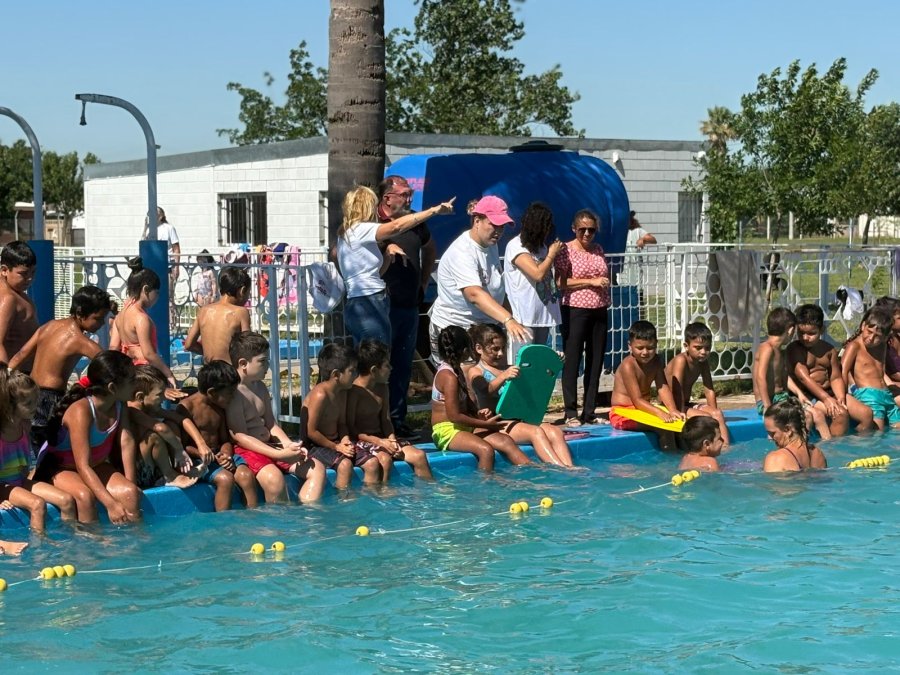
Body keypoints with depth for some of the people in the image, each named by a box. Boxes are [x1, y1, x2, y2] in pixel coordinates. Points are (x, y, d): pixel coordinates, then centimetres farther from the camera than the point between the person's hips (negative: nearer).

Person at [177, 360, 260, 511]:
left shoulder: (219, 408, 14)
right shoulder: (187, 407, -8)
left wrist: (226, 455, -6)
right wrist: (203, 454, -20)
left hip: (219, 456, 6)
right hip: (198, 459, -6)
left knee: (246, 475, -20)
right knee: (225, 478, -31)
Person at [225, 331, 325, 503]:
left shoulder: (260, 388, 15)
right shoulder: (233, 392, -14)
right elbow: (240, 437, -18)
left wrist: (290, 445, -4)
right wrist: (279, 454, -24)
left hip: (270, 446, 10)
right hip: (246, 451, -10)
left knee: (317, 468, -1)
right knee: (274, 478, -38)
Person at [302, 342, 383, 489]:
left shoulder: (342, 393, 7)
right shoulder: (320, 395, -22)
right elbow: (311, 431, -21)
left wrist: (345, 440, -7)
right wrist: (335, 447, -16)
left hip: (336, 442, 9)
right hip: (316, 446, -9)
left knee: (372, 462, -3)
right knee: (344, 463, -33)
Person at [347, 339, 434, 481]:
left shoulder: (381, 388, 9)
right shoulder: (353, 391, -16)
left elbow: (385, 420, 13)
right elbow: (350, 429, -16)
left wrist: (392, 440, -7)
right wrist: (379, 442, -20)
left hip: (382, 439, 8)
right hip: (361, 441, -8)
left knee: (419, 455, -7)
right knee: (384, 459, -36)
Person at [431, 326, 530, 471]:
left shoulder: (456, 370, 15)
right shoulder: (449, 377, -18)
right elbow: (454, 415, -20)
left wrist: (477, 413, 5)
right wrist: (485, 424, -12)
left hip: (464, 427, 9)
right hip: (447, 431, -9)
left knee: (506, 441, -9)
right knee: (485, 449, -33)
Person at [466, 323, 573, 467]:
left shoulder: (508, 369, 22)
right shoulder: (475, 372, 2)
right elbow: (486, 389, -21)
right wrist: (503, 376, -43)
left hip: (517, 421, 6)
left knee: (555, 431, -19)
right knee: (535, 432, -30)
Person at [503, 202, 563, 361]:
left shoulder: (541, 245, 13)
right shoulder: (516, 246, -12)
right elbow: (538, 273, -20)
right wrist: (552, 254, -7)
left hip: (543, 314, 8)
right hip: (524, 317, -8)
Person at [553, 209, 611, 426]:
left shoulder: (598, 250, 12)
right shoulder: (566, 250, -5)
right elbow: (560, 282, -12)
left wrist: (605, 283, 6)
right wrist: (591, 281, -15)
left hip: (599, 311, 6)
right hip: (575, 311, -6)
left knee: (595, 362, 6)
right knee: (572, 362, -1)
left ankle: (590, 412, 13)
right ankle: (571, 413, 4)